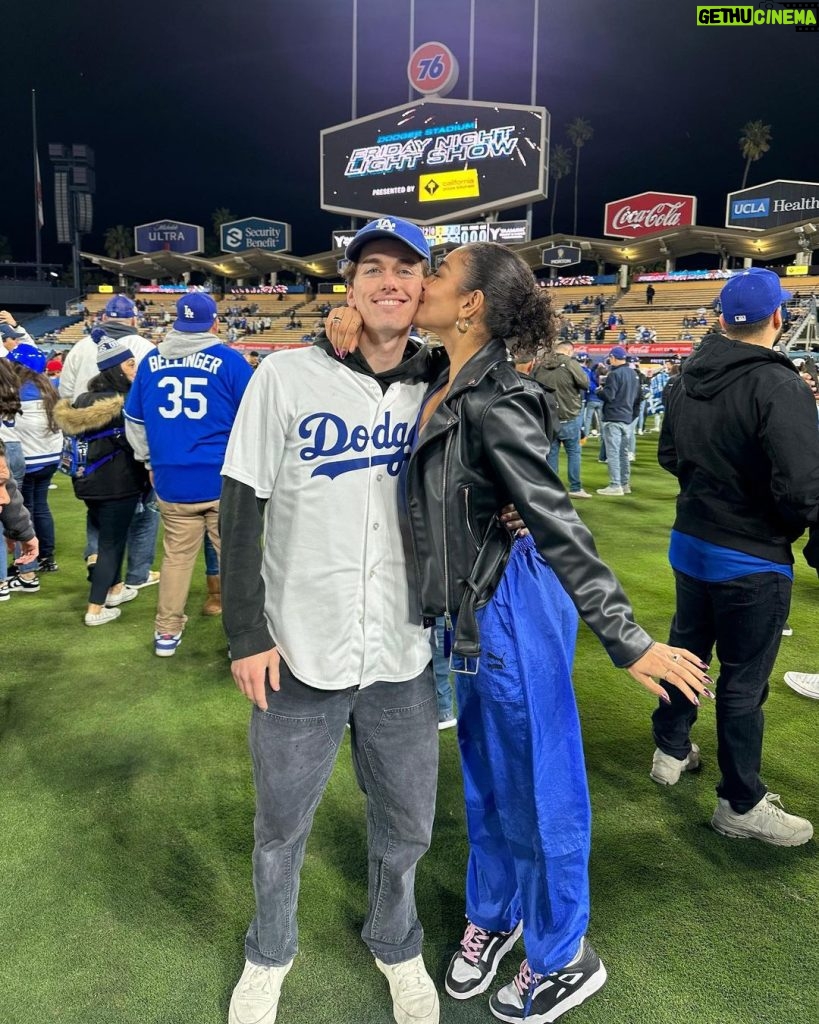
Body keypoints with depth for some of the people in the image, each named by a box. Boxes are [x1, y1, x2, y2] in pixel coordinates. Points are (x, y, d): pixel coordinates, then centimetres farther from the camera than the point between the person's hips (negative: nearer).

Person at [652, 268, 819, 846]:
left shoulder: (688, 379, 1)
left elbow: (669, 455, 13)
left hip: (691, 543, 7)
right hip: (753, 560, -7)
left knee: (686, 648, 23)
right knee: (744, 681, 6)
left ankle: (672, 751, 42)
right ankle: (741, 804, 22)